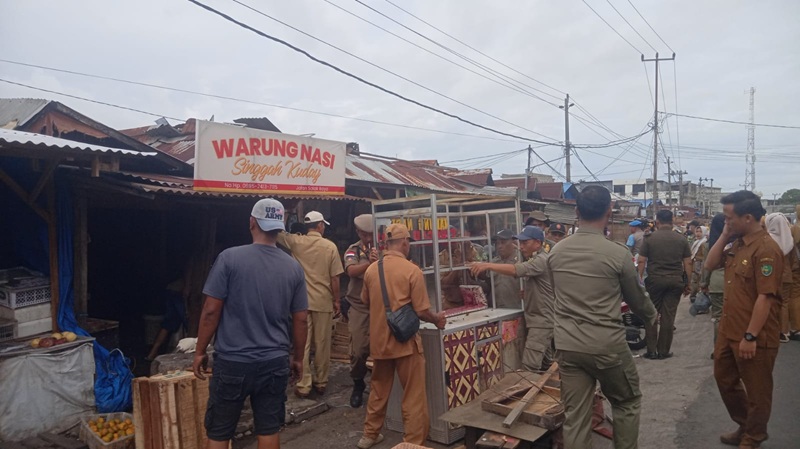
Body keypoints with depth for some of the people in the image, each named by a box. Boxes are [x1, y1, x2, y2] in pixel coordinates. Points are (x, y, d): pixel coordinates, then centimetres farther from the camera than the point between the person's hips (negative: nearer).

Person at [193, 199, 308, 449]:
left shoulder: (229, 258, -10)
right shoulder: (293, 267, -1)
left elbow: (211, 311, -8)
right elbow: (300, 320, 4)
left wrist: (200, 351, 5)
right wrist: (298, 358, 16)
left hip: (232, 362, -2)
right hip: (275, 362, 3)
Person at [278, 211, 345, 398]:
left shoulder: (296, 242, -4)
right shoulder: (330, 246, -6)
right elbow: (335, 278, -5)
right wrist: (336, 300, 5)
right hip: (323, 302, -1)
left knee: (303, 344, 5)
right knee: (322, 344, 10)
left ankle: (303, 385, 7)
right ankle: (321, 382, 20)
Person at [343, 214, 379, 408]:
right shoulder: (353, 250, 3)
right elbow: (351, 271, -17)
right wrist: (370, 263, -33)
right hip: (360, 307, 0)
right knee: (359, 350, 1)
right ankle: (358, 385, 25)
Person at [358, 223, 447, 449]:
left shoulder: (371, 269, 0)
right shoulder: (412, 270, -15)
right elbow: (422, 311, -15)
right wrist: (437, 319, 5)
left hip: (379, 340, 6)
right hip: (405, 340, -5)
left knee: (378, 390, 22)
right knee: (413, 396, 7)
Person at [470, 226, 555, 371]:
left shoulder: (541, 260, -17)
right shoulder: (535, 260, 17)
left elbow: (516, 270, -34)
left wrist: (488, 265, -40)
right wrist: (526, 292, 6)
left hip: (542, 320, -11)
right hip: (539, 319, 11)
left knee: (529, 366, -15)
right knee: (546, 364, 18)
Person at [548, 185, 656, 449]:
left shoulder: (556, 252, 0)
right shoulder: (618, 253, -12)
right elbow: (636, 298, 4)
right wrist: (651, 316, 26)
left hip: (567, 345, 4)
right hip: (607, 345, -3)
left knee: (575, 418, 10)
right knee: (628, 403, 22)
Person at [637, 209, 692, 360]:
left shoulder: (650, 238, -3)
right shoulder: (681, 239, 4)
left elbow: (641, 261, -6)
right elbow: (688, 263, 3)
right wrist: (687, 283, 10)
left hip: (655, 280, -2)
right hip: (675, 281, 2)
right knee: (668, 316, 5)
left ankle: (651, 351, 8)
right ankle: (663, 351, 10)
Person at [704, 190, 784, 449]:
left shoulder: (766, 249, -21)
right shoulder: (738, 244, 6)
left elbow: (765, 297, -24)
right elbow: (710, 265, 12)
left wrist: (750, 337, -24)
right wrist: (724, 236, 1)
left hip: (754, 337, -9)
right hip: (729, 331, 9)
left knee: (756, 390, 11)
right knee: (724, 379, 22)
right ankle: (744, 427, 41)